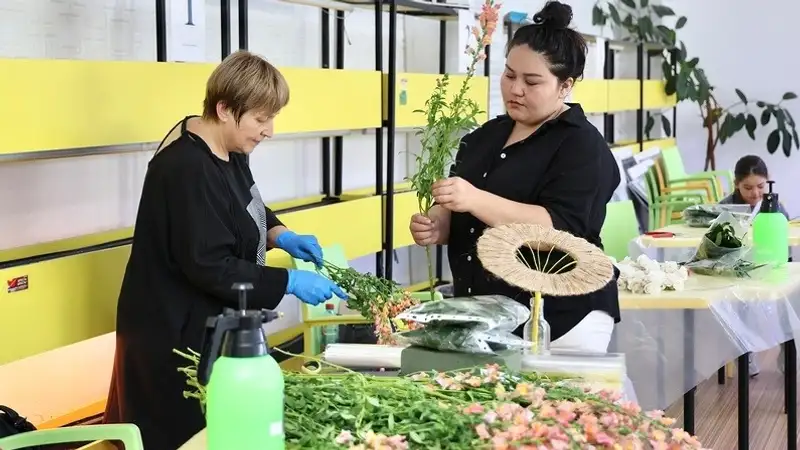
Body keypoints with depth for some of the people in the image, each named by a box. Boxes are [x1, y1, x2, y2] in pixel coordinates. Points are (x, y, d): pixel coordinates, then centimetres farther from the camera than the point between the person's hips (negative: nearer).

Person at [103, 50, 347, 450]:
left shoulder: (225, 148, 3)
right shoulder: (188, 170, -27)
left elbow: (245, 208, 20)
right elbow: (210, 266, -27)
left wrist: (279, 235, 1)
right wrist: (290, 282, -22)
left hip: (213, 323, 10)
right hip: (178, 334, -10)